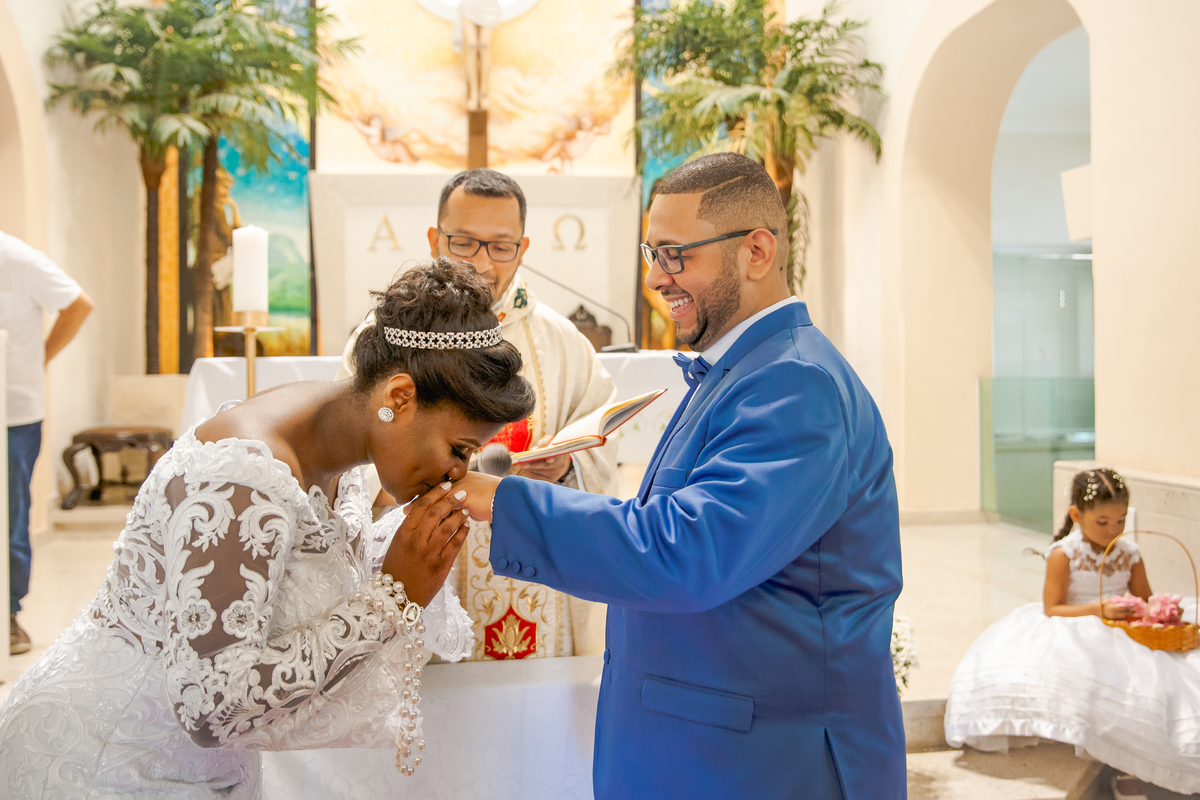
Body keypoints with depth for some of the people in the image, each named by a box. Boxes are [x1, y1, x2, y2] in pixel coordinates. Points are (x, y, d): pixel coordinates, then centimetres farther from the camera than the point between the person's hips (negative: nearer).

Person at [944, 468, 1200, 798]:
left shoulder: (1129, 552, 6)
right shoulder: (1064, 554, -7)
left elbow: (1145, 599, 15)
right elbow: (1052, 609, -9)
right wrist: (1096, 609, -21)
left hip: (1123, 635, 4)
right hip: (1074, 635, -4)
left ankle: (1126, 769, -4)